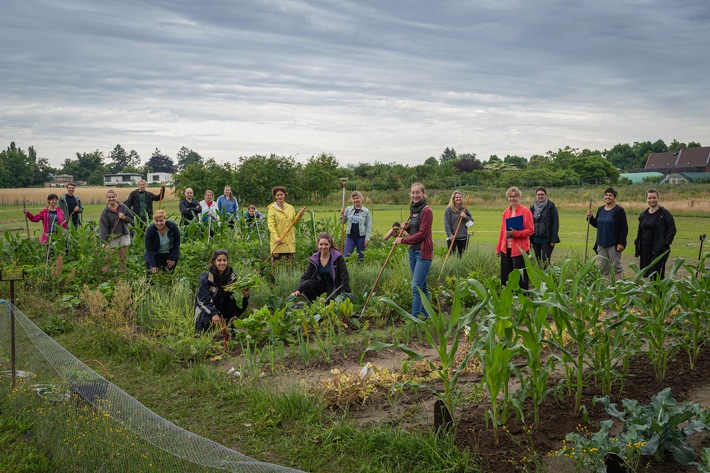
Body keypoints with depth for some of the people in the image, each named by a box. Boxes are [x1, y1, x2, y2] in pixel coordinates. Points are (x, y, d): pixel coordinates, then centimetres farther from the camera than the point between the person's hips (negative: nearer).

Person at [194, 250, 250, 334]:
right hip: (207, 311, -3)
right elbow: (204, 299, -18)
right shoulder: (206, 278, -13)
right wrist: (213, 314, -32)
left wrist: (244, 296, -29)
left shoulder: (232, 277, -3)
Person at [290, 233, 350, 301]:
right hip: (321, 285, 4)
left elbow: (345, 278, -13)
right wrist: (298, 290, -22)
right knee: (306, 284, -23)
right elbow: (305, 276, -5)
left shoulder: (337, 257, -12)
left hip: (335, 286, -4)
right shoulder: (314, 259, -1)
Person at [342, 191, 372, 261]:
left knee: (361, 257, 7)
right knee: (346, 255, -5)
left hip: (361, 237, -1)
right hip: (350, 236, 1)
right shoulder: (348, 209, 5)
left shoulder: (366, 211, -1)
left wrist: (367, 239, -7)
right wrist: (342, 214, -8)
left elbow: (368, 226, -1)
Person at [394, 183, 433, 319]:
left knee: (416, 286, -10)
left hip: (423, 252, -9)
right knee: (421, 286, 15)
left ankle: (414, 317, -7)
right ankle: (426, 314, 25)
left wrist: (403, 240, -11)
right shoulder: (413, 210, 13)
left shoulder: (426, 211, -12)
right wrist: (406, 227, 2)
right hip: (412, 251, 9)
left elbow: (422, 233, -15)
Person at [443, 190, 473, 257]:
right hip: (452, 237, -4)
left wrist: (465, 217, -9)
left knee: (463, 256, 6)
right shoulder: (449, 209, -2)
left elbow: (471, 223, 11)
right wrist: (450, 235, -18)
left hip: (463, 237, 4)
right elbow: (446, 224, -7)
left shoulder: (464, 209, 10)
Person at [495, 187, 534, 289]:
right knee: (506, 275, 9)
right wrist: (498, 247, 15)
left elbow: (530, 230, -8)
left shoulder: (526, 211, -5)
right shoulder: (506, 212, 13)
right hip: (506, 248, 6)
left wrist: (515, 233, -20)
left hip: (519, 249, -6)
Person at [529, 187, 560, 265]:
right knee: (537, 261, 9)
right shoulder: (533, 208, 10)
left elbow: (555, 224, -6)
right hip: (535, 239, 5)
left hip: (546, 239, -5)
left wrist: (553, 240, -12)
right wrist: (529, 238, 8)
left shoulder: (551, 208, -4)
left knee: (545, 262, -8)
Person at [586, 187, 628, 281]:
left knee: (616, 267, -1)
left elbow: (624, 228, -9)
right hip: (601, 243, 6)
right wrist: (590, 217, -1)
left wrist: (621, 243, -16)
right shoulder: (600, 210, 11)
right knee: (602, 267, 8)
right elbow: (596, 225, 17)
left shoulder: (619, 210, -7)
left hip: (614, 244, -6)